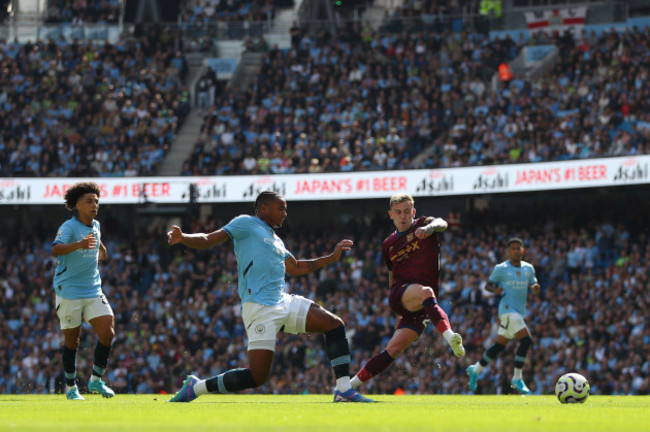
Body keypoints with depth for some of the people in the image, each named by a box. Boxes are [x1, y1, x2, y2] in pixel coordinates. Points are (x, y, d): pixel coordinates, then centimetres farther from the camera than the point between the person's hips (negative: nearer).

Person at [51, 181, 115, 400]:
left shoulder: (95, 226, 9)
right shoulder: (69, 227, -13)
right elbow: (55, 250, -33)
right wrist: (78, 245, -48)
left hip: (93, 290, 6)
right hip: (69, 291, -6)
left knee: (107, 333, -9)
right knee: (72, 340, 2)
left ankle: (96, 380, 4)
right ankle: (70, 387, 16)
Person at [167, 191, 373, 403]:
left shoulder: (276, 240, 26)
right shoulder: (246, 223, 2)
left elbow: (295, 268, 40)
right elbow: (208, 240, -7)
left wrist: (331, 257, 40)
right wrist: (182, 238, -26)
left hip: (284, 303, 9)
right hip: (260, 307, -9)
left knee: (335, 325, 1)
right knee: (257, 376, -16)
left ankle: (344, 390, 2)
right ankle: (196, 387, 0)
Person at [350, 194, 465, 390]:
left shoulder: (422, 224, 8)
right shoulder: (388, 244, 19)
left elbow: (441, 223, -16)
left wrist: (429, 228, -41)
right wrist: (398, 312, 29)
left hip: (421, 307, 0)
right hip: (400, 292, 0)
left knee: (394, 348, -10)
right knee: (425, 292, -35)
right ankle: (450, 338, -59)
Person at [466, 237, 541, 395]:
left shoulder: (528, 268, 12)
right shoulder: (501, 269, -3)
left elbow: (533, 287, 17)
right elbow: (488, 284, 4)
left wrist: (535, 287, -7)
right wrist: (496, 290, -18)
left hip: (519, 311, 7)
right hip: (507, 309, -7)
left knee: (500, 345, 13)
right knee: (526, 340, -18)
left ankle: (476, 370, 30)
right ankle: (517, 379, -10)